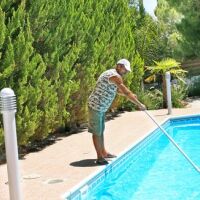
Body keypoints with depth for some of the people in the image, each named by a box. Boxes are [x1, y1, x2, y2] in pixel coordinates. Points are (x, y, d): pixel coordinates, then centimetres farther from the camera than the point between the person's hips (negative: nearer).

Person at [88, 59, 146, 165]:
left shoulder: (111, 74, 15)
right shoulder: (115, 76, -17)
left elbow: (118, 90, 29)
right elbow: (126, 92, -22)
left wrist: (131, 95, 15)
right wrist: (139, 104, -17)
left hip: (101, 107, 11)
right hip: (96, 106, -11)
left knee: (101, 130, 18)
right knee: (97, 132, -3)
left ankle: (103, 152, 29)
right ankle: (99, 157, 3)